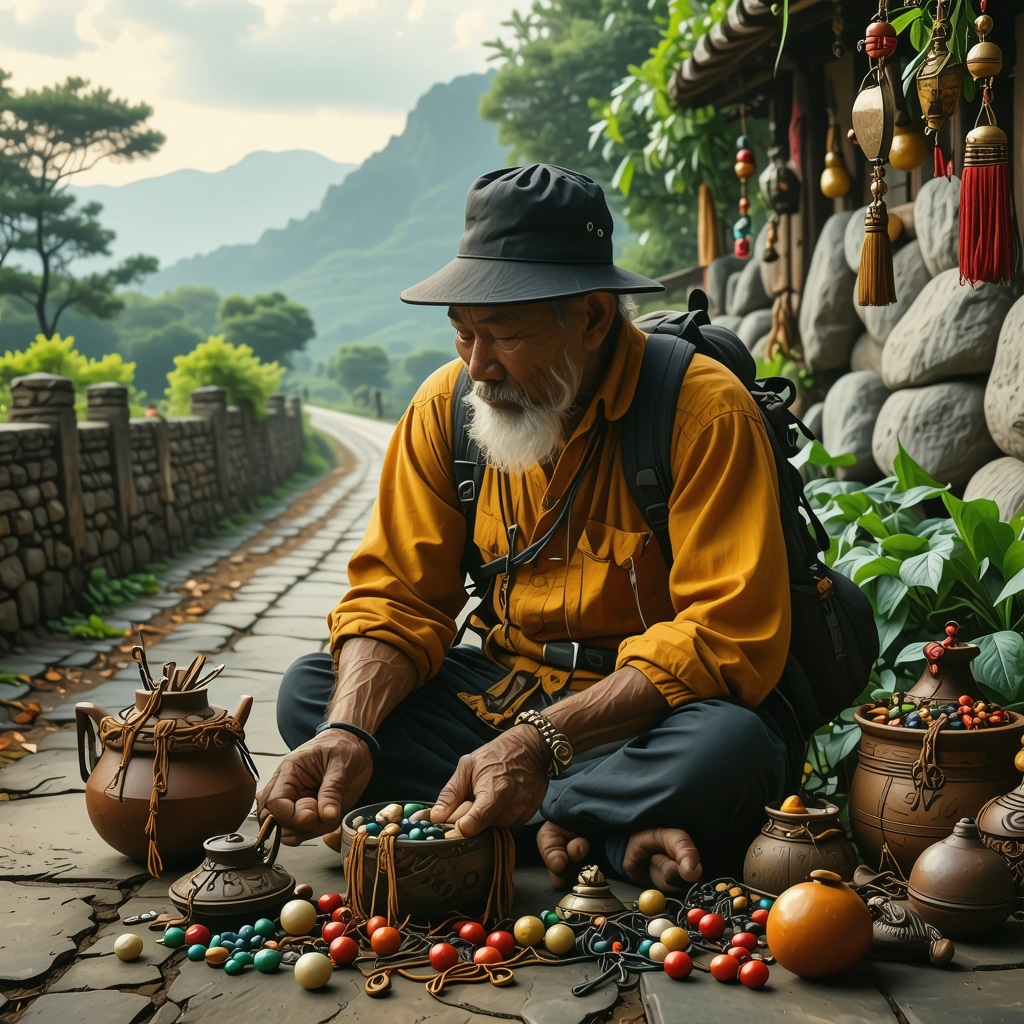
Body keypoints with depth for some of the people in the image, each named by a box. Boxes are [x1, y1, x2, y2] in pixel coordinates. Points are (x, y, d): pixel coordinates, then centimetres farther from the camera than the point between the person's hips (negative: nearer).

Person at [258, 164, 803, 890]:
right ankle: (592, 831, -19)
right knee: (310, 691, -13)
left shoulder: (705, 411, -18)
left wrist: (542, 740, -34)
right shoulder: (446, 403, -3)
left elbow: (726, 637, -23)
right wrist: (349, 731, -24)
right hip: (507, 689, 6)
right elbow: (397, 597, -3)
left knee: (728, 749, -37)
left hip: (654, 709, -5)